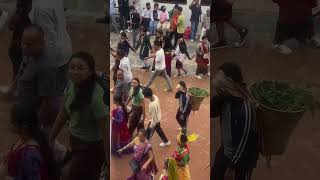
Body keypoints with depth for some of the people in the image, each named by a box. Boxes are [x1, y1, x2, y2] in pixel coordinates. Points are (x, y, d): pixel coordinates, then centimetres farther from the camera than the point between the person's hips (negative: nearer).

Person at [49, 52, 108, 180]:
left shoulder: (96, 97, -32)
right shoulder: (72, 84, -10)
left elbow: (105, 131, -27)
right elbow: (63, 113, 4)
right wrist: (50, 139, 11)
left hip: (91, 148, -7)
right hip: (75, 142, 7)